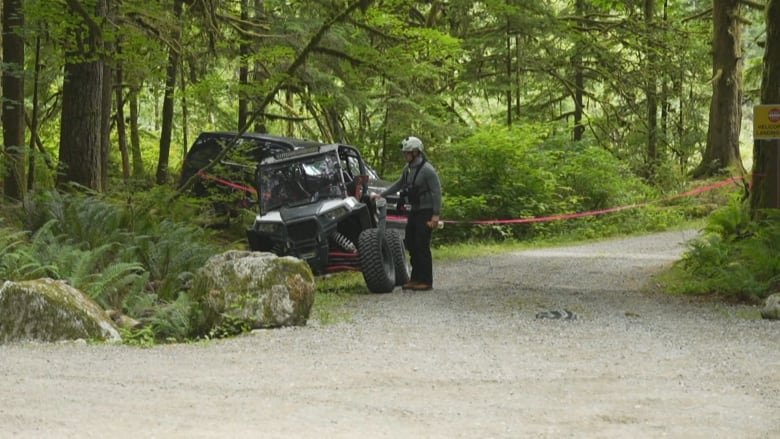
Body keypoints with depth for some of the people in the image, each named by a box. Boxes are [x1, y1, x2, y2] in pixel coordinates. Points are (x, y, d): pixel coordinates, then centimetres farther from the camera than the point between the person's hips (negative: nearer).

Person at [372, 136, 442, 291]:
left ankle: (426, 281, -3)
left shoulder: (427, 170, -16)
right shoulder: (408, 168, 9)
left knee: (422, 246, -8)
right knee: (411, 245, 8)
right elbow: (399, 184, 25)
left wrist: (436, 214, -22)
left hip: (426, 213, -8)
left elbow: (437, 192, -17)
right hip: (414, 211, 8)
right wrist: (381, 195, 22)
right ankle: (416, 278, 15)